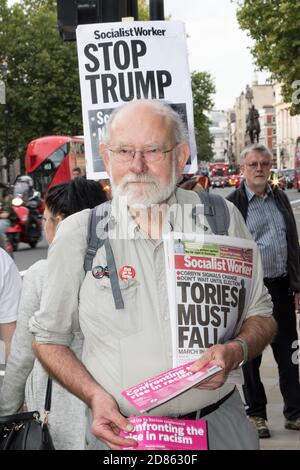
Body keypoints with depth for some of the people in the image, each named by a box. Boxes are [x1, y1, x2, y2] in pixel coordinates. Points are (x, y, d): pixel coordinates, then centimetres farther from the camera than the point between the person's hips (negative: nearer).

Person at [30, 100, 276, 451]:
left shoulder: (223, 218, -3)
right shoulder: (77, 234, -5)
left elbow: (261, 315, 6)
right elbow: (48, 337, 4)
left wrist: (235, 352, -15)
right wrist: (93, 395, -12)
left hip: (219, 426, 1)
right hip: (120, 431, -1)